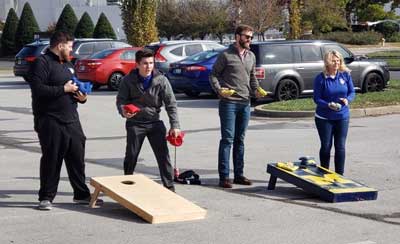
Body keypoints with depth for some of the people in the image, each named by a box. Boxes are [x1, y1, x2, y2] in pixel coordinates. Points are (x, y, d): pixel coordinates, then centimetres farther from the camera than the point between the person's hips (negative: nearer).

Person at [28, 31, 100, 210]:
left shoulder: (68, 64, 19)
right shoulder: (42, 63, -8)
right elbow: (38, 89, -21)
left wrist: (82, 97, 7)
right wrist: (64, 89, -16)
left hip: (71, 120, 7)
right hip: (50, 122, -7)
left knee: (77, 158, 9)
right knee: (51, 160, -1)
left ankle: (81, 194, 19)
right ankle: (46, 197, 9)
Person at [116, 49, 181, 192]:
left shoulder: (161, 80, -9)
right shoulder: (128, 80, -8)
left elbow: (171, 103, -7)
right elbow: (121, 99, -3)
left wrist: (175, 125, -13)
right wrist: (123, 111, -27)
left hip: (155, 122, 0)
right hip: (135, 123, 0)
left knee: (163, 155, -3)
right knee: (131, 156, 6)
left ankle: (169, 186, 6)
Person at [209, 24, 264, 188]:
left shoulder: (251, 56, 13)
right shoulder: (226, 55, -6)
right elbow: (213, 74, -3)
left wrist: (255, 90, 4)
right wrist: (219, 90, -18)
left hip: (245, 103, 6)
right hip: (228, 103, -6)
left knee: (240, 140, 12)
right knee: (227, 139, -6)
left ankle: (239, 175, 18)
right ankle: (224, 177, -2)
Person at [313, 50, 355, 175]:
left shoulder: (345, 75, -2)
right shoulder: (321, 78, -11)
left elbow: (352, 92, 4)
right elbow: (316, 98, -11)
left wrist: (347, 99, -18)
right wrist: (329, 105, -28)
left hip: (342, 117, 2)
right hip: (324, 118, -2)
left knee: (340, 147, 4)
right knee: (326, 146, 7)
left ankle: (340, 175, 14)